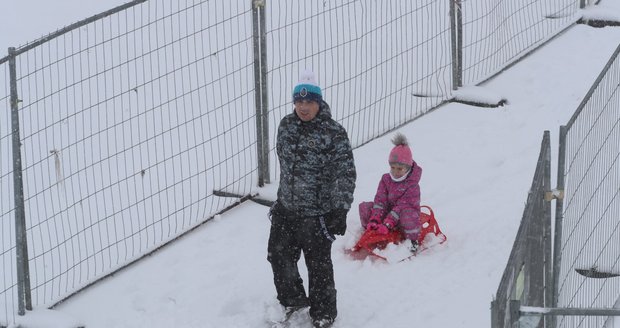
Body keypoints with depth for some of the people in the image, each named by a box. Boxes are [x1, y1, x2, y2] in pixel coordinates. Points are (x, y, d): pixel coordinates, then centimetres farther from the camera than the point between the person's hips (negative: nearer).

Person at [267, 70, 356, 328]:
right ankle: (292, 301, 41)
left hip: (317, 213, -6)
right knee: (279, 255, 18)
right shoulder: (286, 126, 2)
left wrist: (340, 211, -19)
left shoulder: (333, 133, -17)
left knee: (318, 264, 5)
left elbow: (346, 174, -16)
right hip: (286, 210, 6)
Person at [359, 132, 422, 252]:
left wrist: (387, 224, -33)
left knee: (408, 214, -42)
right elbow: (380, 200, -8)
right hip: (388, 213, 5)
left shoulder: (412, 185, -18)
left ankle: (412, 240, -20)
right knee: (364, 206, -15)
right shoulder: (386, 179, 0)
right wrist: (374, 220, -24)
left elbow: (402, 206, -25)